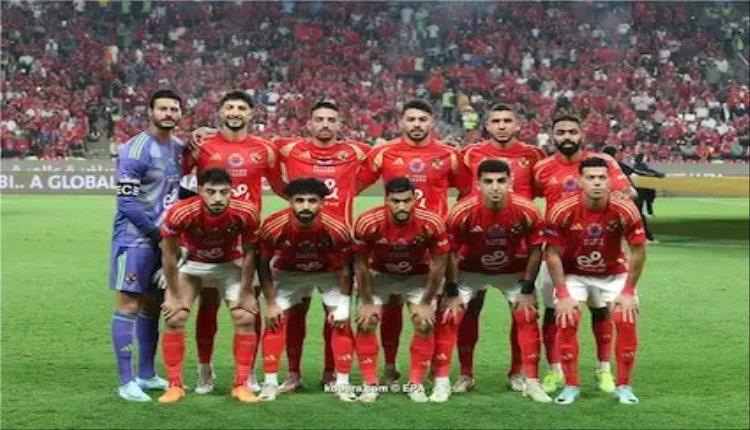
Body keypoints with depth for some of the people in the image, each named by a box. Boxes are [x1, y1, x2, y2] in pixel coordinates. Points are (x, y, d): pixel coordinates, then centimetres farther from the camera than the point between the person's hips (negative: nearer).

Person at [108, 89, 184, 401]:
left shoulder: (178, 148, 11)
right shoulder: (136, 150, -14)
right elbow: (127, 202, -16)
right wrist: (157, 230, -12)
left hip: (163, 238, 8)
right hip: (135, 238, -8)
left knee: (152, 306, 13)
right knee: (129, 306, -6)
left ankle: (146, 375, 22)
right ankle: (126, 382, -3)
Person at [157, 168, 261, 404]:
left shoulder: (246, 213, -28)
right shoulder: (180, 213, -32)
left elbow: (248, 253, -11)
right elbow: (169, 254, -17)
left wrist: (246, 293, -6)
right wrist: (174, 296, -11)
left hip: (230, 265, 1)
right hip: (192, 264, -1)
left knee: (246, 318, -10)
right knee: (174, 318, -13)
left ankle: (241, 385, 3)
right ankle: (175, 386, 1)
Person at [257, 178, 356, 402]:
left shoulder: (336, 229, -32)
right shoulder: (274, 227, -31)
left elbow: (345, 268, -15)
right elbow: (263, 263, -13)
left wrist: (342, 304, -11)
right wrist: (271, 303, -12)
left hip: (329, 273, 0)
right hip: (288, 273, 0)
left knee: (341, 322, -9)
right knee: (275, 320, -9)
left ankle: (342, 383, 4)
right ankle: (270, 382, 1)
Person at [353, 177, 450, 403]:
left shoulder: (432, 223, -30)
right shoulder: (368, 223, -31)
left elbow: (438, 266, -15)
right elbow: (361, 265, -15)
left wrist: (425, 303, -11)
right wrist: (367, 303, -11)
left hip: (418, 276, 0)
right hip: (379, 274, 0)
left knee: (425, 323, -12)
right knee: (366, 322, -12)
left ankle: (415, 383, 2)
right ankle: (370, 384, -1)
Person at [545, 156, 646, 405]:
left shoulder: (625, 210, -24)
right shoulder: (562, 211, -25)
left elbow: (638, 252, -12)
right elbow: (553, 255, -14)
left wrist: (628, 292, -12)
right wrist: (562, 295, -16)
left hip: (614, 273, 1)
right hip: (573, 274, 0)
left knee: (626, 321, -12)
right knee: (566, 322, -15)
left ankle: (623, 387, 5)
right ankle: (571, 386, 1)